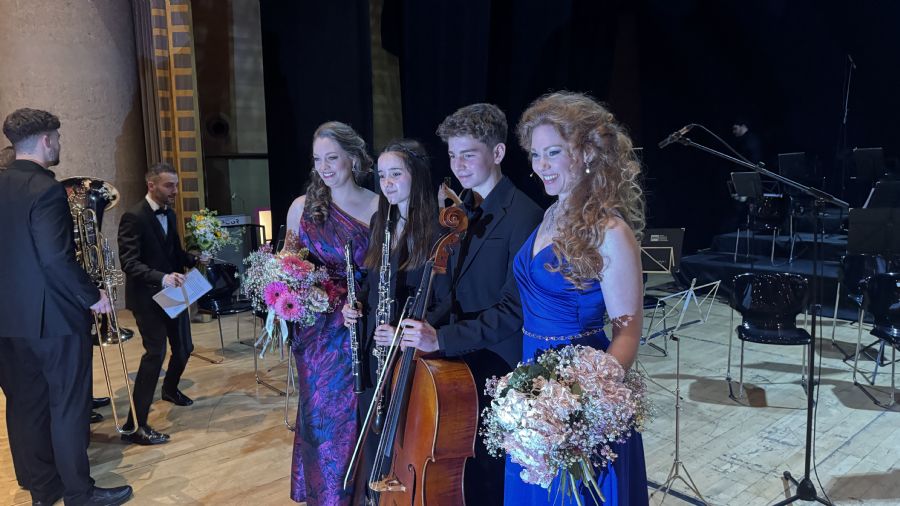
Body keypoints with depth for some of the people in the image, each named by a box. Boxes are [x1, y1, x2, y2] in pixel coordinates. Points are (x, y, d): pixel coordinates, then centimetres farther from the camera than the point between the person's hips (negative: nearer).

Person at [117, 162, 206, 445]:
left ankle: (170, 389, 47)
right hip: (147, 297, -8)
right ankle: (135, 425, -10)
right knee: (155, 352, -16)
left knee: (184, 348, 16)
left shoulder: (169, 214, 10)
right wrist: (161, 278, -36)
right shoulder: (134, 217, -16)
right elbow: (129, 263, -23)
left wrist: (195, 259, 2)